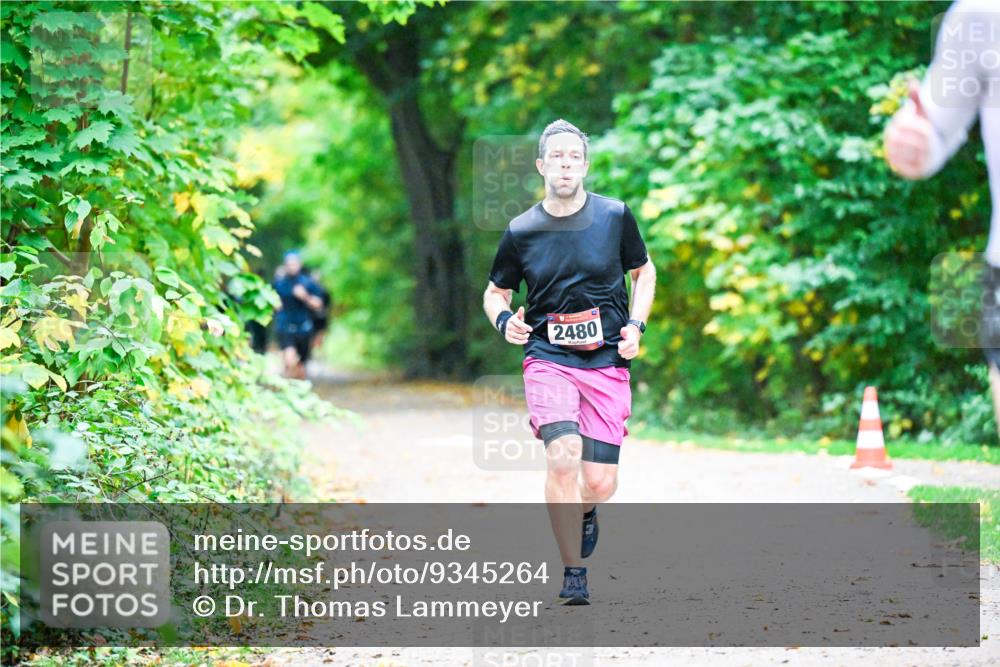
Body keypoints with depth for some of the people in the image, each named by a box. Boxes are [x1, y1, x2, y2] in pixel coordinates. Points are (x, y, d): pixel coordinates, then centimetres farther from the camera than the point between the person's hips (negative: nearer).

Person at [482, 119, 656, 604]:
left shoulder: (615, 217, 1)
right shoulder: (521, 231, 1)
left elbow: (644, 272, 16)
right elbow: (495, 291, 15)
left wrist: (636, 325, 2)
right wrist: (504, 320, -7)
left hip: (607, 364, 1)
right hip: (548, 360, -1)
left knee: (600, 484, -4)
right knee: (563, 456, -24)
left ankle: (583, 512, 37)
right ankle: (573, 575, -10)